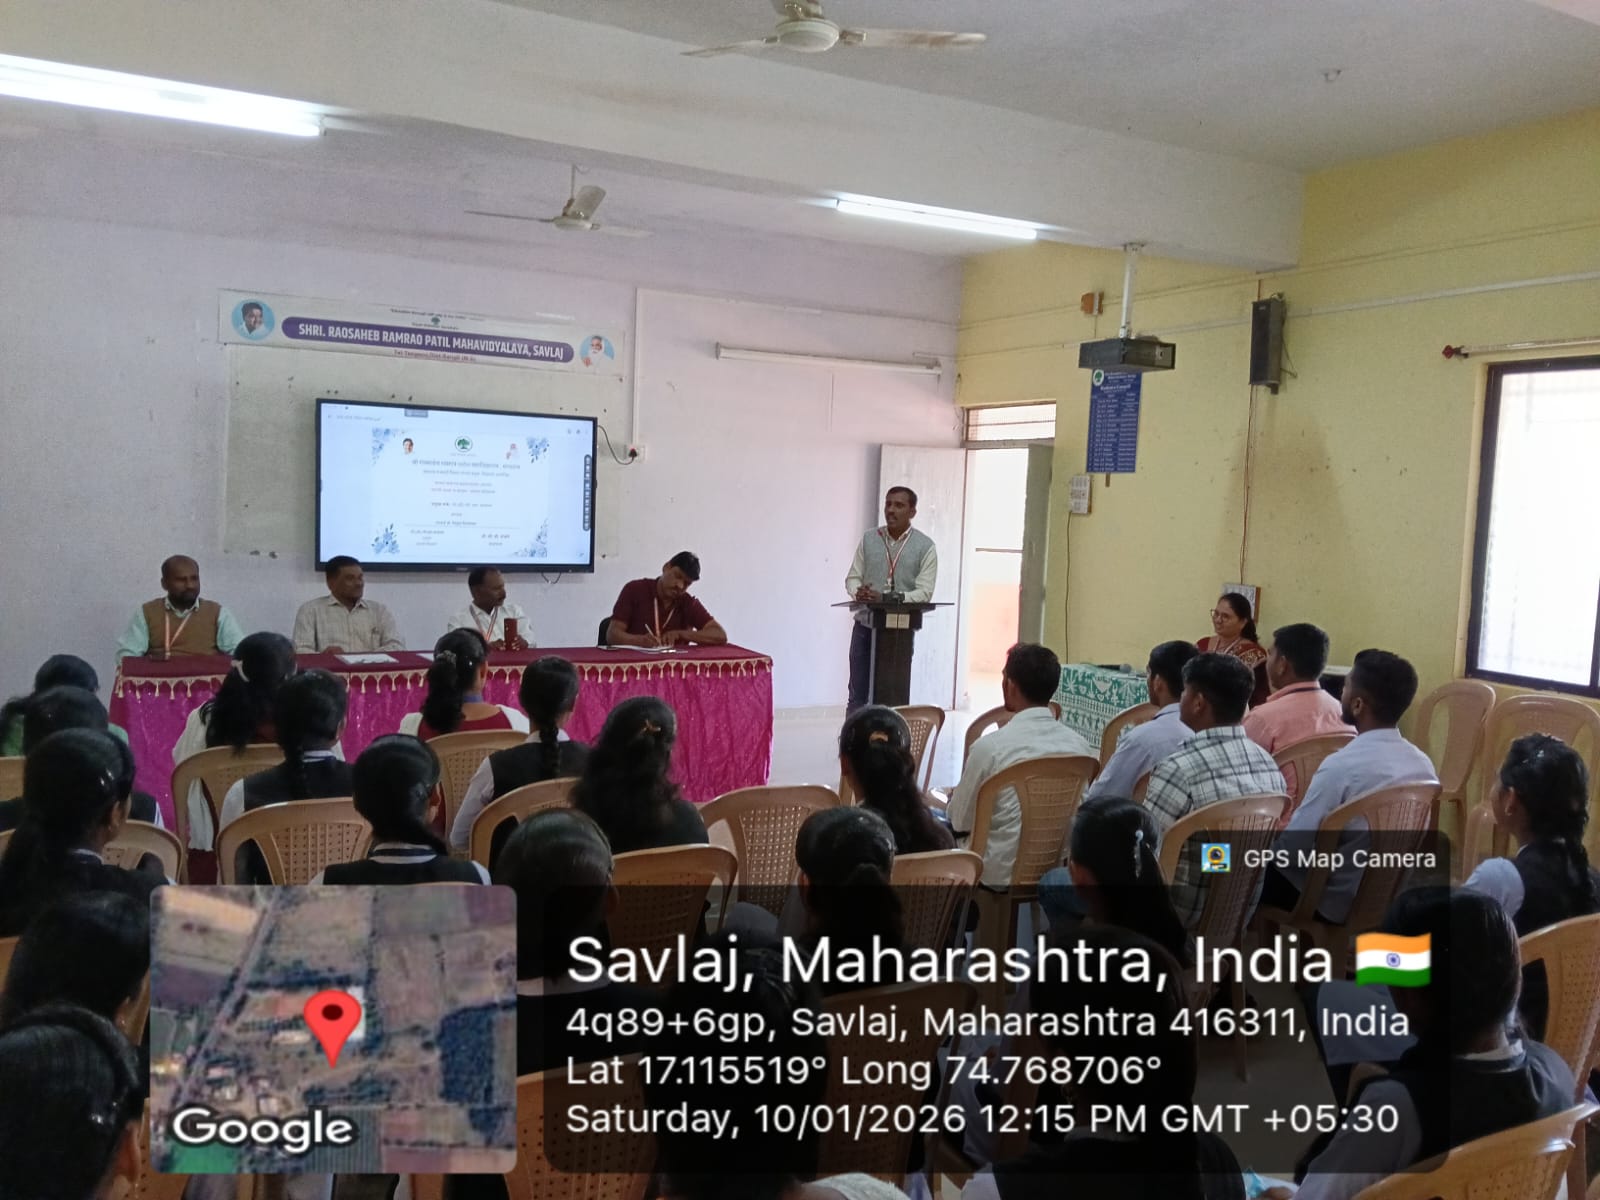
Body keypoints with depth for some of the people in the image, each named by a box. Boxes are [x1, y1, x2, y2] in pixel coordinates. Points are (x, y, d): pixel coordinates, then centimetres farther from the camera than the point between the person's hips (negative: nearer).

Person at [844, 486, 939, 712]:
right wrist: (858, 592, -16)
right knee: (857, 694, 8)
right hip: (865, 625, 2)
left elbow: (924, 592, -10)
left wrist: (886, 598, -22)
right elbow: (853, 577, 8)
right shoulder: (868, 539, 6)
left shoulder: (925, 546, -3)